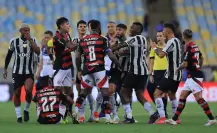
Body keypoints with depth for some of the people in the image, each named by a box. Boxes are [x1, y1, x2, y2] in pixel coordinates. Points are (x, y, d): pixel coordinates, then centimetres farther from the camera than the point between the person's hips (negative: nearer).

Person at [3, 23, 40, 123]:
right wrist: (5, 69, 11)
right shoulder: (14, 41, -1)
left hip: (29, 72, -1)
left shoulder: (33, 40, 0)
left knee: (28, 90, -19)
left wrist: (29, 40, -19)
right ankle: (19, 116, 12)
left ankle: (26, 110, 5)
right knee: (17, 93, 1)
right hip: (17, 71, 1)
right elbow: (9, 55, 10)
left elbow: (38, 52, -16)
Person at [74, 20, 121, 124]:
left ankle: (76, 110, -1)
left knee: (83, 91, 18)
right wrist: (120, 66, 3)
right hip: (99, 69, -4)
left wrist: (79, 70, 23)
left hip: (87, 69, 4)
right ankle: (108, 117, -5)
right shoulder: (102, 40, -2)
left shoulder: (83, 40, 10)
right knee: (105, 92, 0)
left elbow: (77, 57, 11)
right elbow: (111, 56, -7)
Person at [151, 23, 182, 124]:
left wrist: (155, 48, -6)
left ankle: (162, 118, -17)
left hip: (171, 74, -10)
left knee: (157, 93, -9)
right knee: (172, 95, 25)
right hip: (177, 74, 10)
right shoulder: (177, 41, 14)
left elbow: (161, 55, -24)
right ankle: (176, 118, 28)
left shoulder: (171, 41, -16)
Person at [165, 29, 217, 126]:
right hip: (192, 77, 10)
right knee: (182, 95, 10)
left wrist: (178, 69, -1)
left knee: (198, 98, -10)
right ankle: (174, 119, 11)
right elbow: (201, 58, 26)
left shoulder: (189, 48, -17)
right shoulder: (195, 46, 11)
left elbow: (185, 64, -20)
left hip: (194, 76, -10)